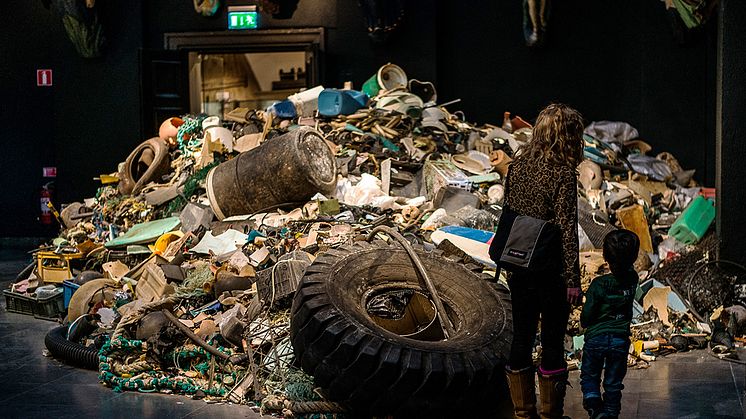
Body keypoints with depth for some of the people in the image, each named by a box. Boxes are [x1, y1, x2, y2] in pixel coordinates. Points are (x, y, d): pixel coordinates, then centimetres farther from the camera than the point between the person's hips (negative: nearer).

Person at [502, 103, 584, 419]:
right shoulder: (563, 173, -14)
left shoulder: (518, 165, 4)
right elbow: (566, 229, -16)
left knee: (521, 339, 12)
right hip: (551, 272, -6)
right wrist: (572, 279, -13)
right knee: (552, 342, 5)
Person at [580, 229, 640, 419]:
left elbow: (586, 316, -11)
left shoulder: (598, 284, -17)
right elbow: (628, 270, 19)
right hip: (621, 339, 3)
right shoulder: (632, 280, -8)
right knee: (613, 383, 14)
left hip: (596, 339, -2)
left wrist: (585, 323, 9)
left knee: (589, 377, 15)